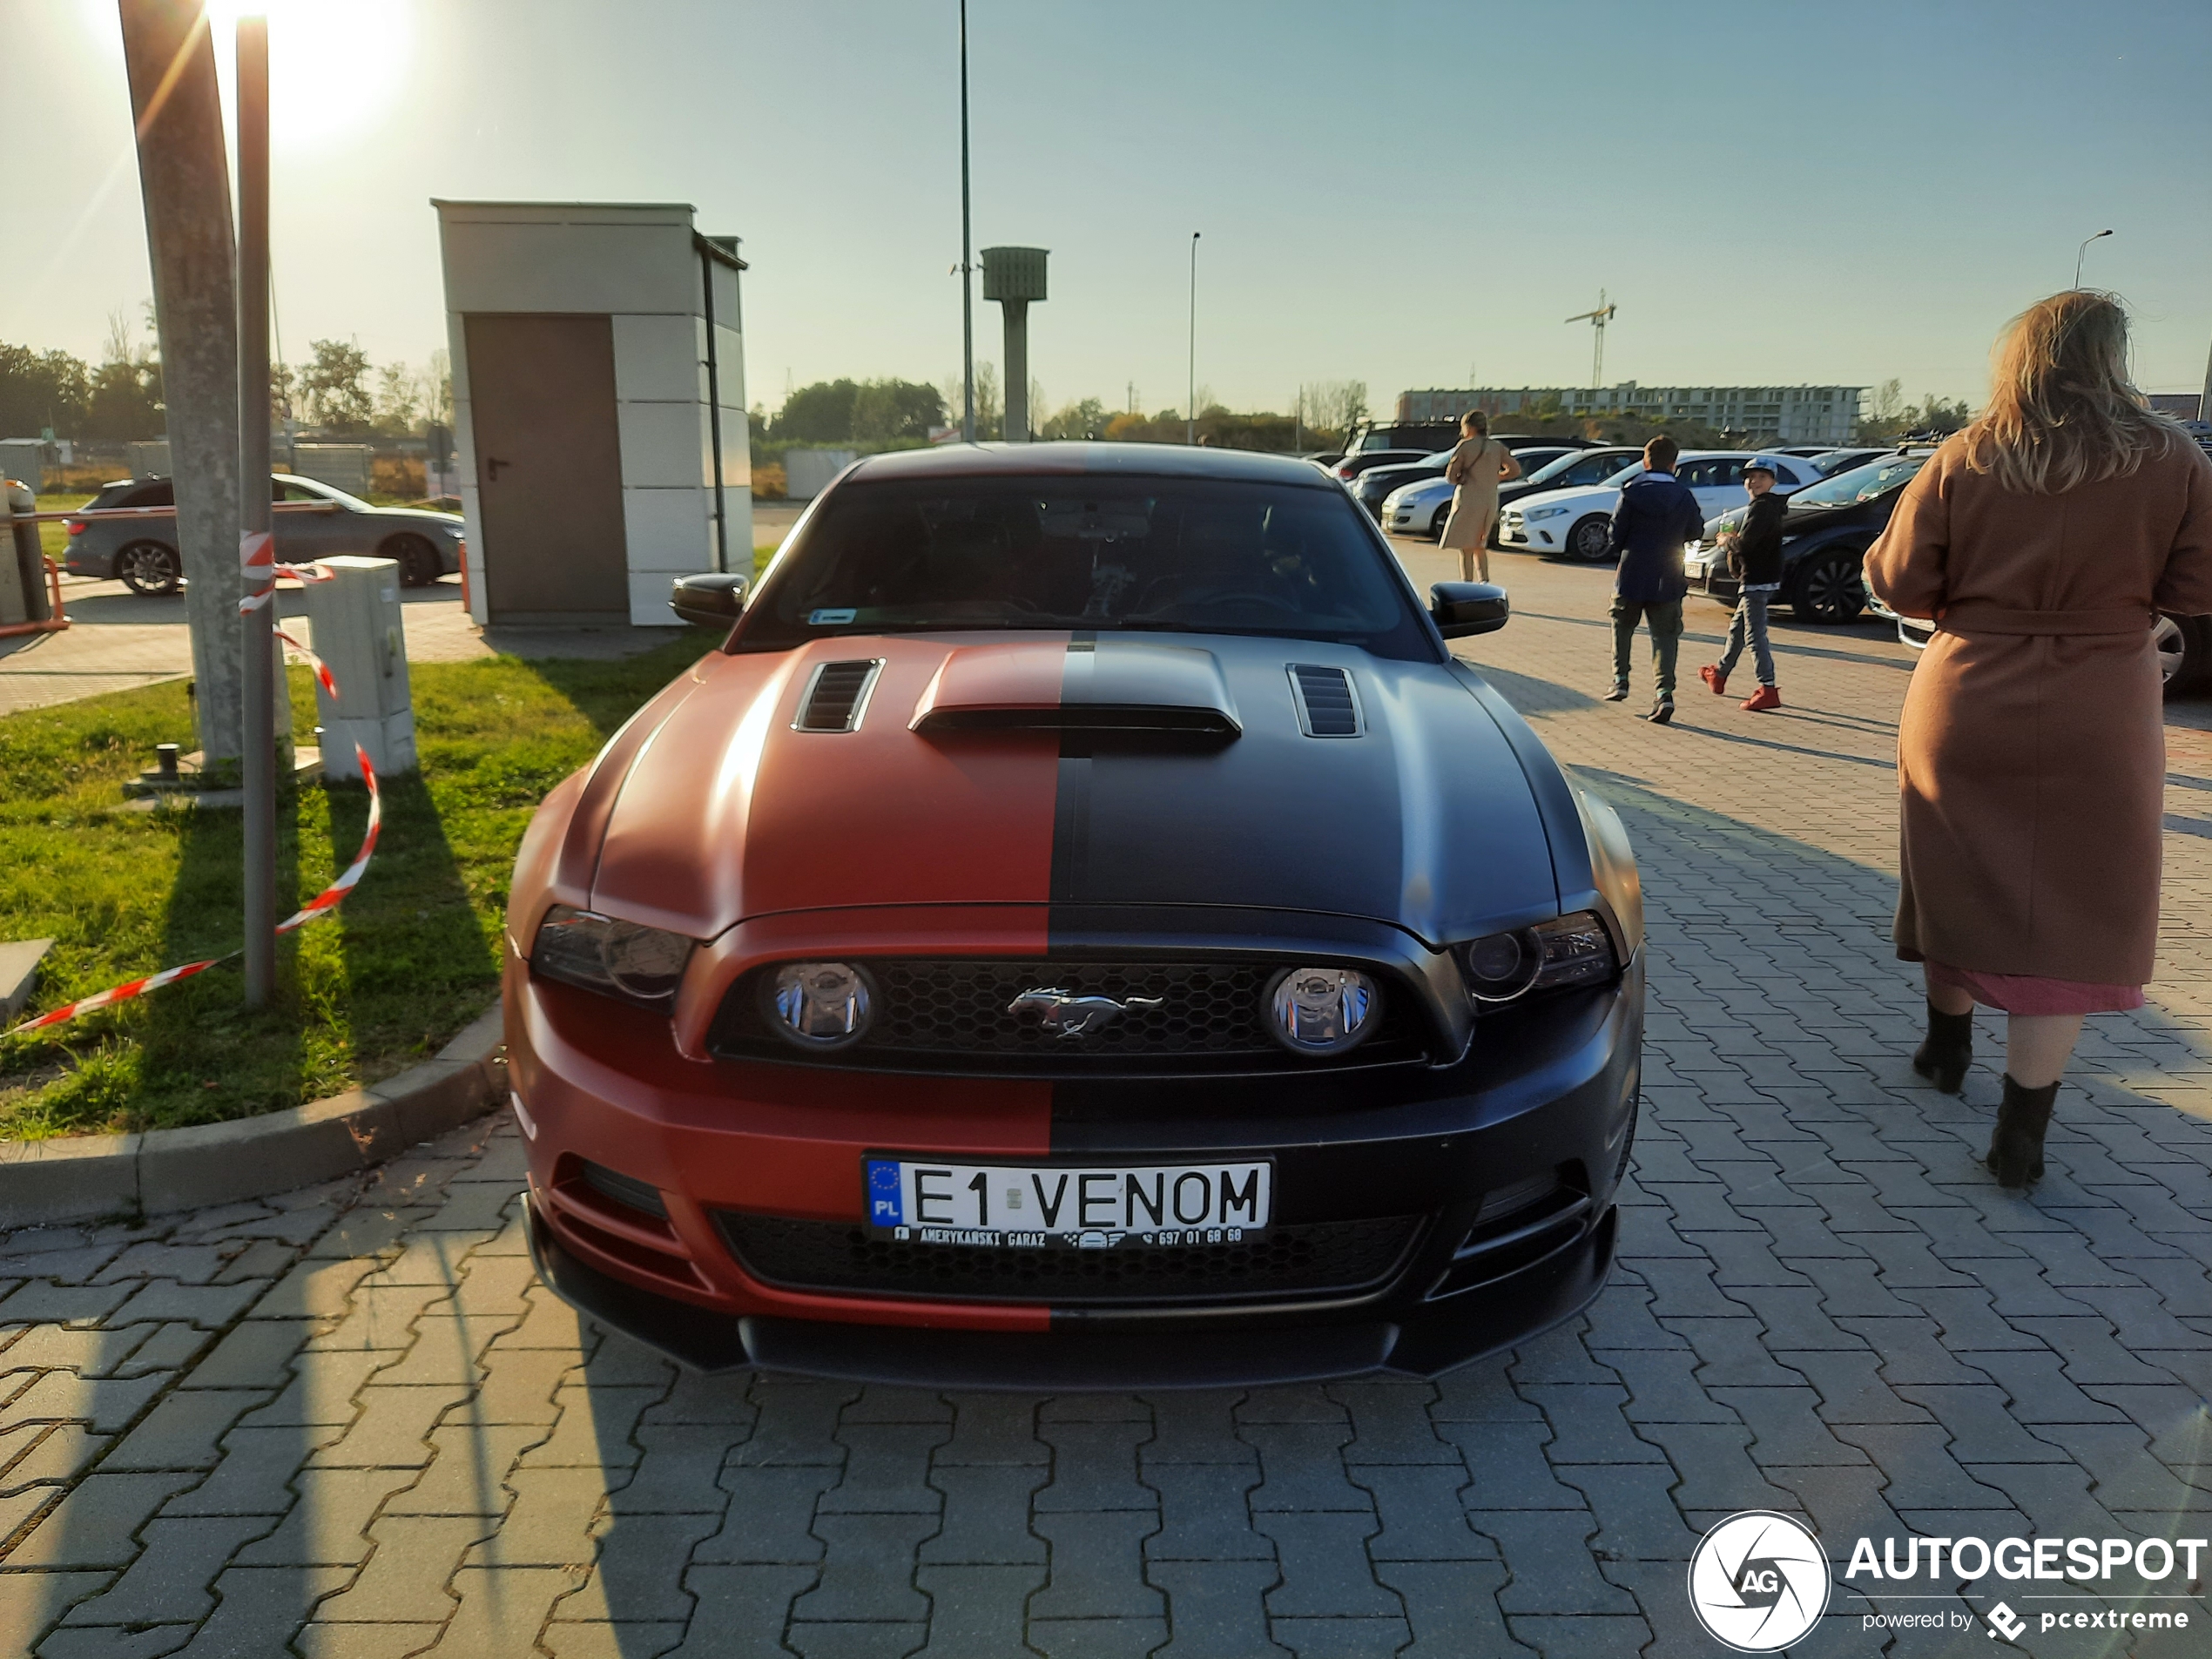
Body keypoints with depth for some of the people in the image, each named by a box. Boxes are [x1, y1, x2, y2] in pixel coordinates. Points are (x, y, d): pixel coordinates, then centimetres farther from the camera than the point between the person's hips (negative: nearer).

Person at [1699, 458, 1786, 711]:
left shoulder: (1762, 508, -16)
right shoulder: (1767, 506, 17)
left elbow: (1744, 543, -24)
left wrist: (1727, 540, -5)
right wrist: (1733, 539, 0)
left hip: (1757, 580, -11)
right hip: (1754, 579, 11)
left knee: (1755, 634, -11)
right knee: (1737, 629, 23)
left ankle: (1768, 690, -14)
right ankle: (1720, 674, 39)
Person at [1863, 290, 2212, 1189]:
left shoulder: (1960, 462, -5)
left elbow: (1899, 584, -4)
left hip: (1962, 712, 1)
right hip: (2098, 726, -1)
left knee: (1959, 882, 18)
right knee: (2069, 912, 4)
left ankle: (1947, 1048, 37)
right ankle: (2021, 1128, 2)